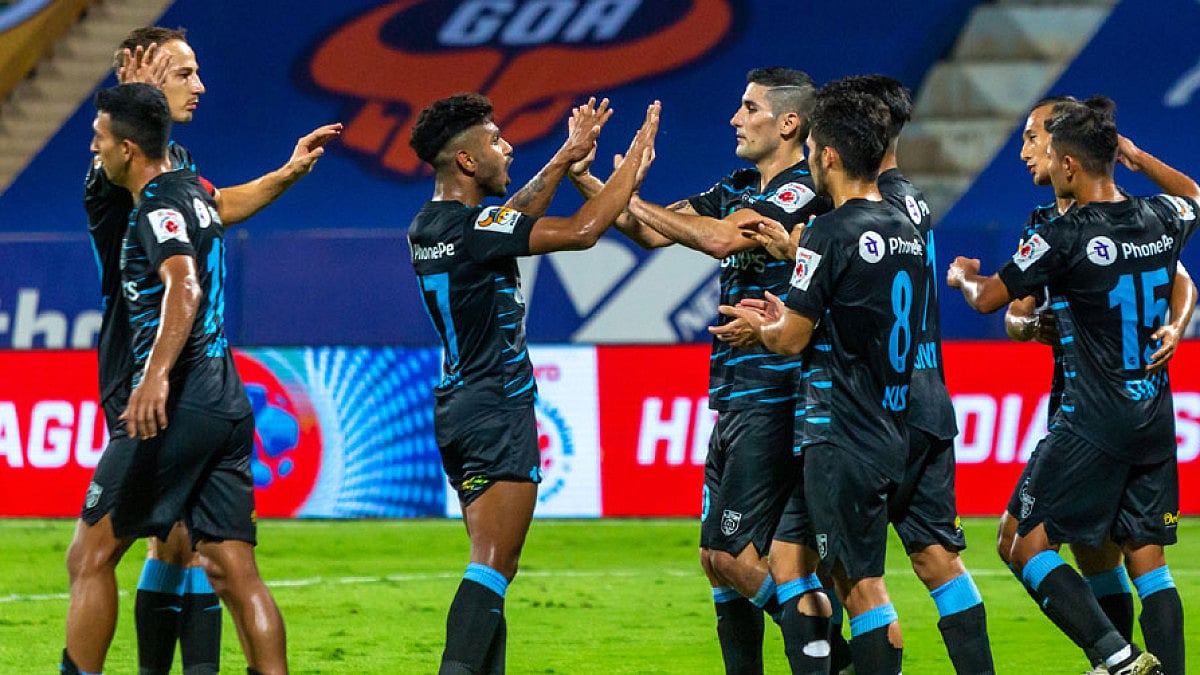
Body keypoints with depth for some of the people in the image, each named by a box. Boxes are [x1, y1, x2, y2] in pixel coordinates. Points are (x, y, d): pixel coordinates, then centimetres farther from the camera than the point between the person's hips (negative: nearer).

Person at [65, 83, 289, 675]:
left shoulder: (158, 206, -10)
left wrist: (157, 376, -40)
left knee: (90, 556, -1)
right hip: (228, 403, 9)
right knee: (233, 574, 3)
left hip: (178, 406, -9)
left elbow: (183, 286, -28)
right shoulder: (193, 191, 16)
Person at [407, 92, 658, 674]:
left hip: (456, 406, 9)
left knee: (491, 566, 11)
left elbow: (516, 214, 25)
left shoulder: (427, 227, 9)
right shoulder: (471, 227, -17)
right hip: (497, 409, -9)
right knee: (493, 566, -13)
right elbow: (580, 231, -19)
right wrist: (634, 162, -7)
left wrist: (567, 158, 22)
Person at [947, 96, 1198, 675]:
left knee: (1030, 549, 0)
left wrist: (961, 276, 21)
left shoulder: (1065, 237, -14)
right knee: (1149, 564, 10)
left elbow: (987, 299, 0)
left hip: (1091, 426, -6)